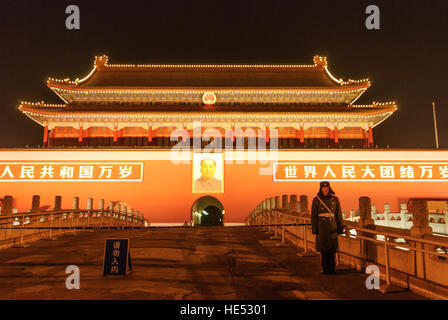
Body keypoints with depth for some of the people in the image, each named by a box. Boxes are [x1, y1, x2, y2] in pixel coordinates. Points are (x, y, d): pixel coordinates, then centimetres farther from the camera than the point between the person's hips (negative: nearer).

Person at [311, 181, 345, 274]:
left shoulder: (335, 199, 2)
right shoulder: (316, 200, -2)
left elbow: (339, 215, 4)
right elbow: (313, 216, -1)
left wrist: (340, 228, 2)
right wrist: (314, 229, -5)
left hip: (332, 227, 1)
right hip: (321, 227, -1)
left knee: (332, 248, 1)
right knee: (323, 248, 2)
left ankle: (332, 269, 11)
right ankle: (325, 269, 13)